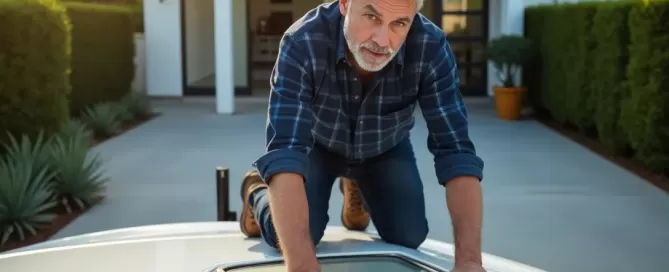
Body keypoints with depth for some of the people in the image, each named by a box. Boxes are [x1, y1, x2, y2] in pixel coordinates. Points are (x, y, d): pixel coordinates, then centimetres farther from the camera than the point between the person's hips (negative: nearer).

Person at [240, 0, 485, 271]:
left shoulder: (431, 47, -34)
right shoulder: (302, 43, -40)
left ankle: (356, 190, 27)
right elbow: (285, 150, -47)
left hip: (386, 146, 3)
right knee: (291, 238, -17)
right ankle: (257, 190, 19)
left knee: (409, 236, -6)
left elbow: (455, 150, -35)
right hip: (318, 143, -2)